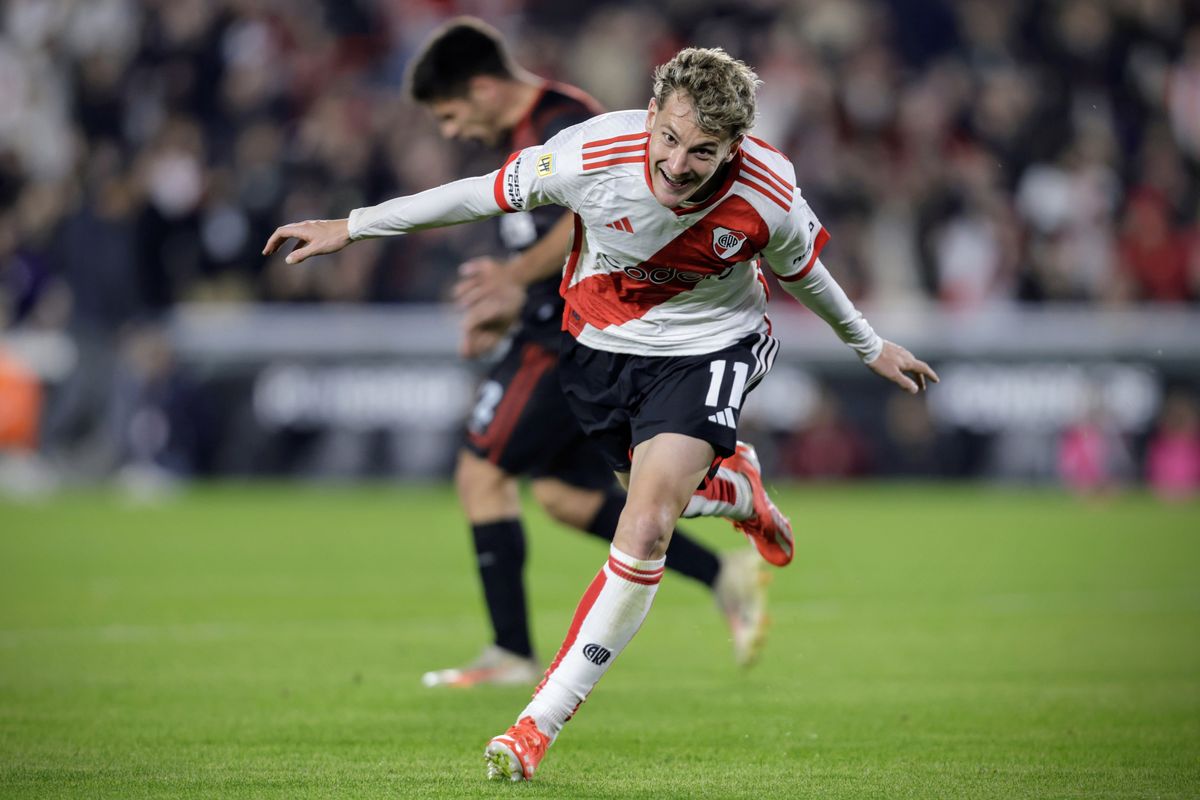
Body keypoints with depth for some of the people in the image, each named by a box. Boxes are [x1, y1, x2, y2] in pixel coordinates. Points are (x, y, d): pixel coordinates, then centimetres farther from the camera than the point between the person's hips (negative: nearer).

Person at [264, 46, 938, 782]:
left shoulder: (769, 197, -27)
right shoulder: (593, 153, -29)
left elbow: (801, 272, -3)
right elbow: (486, 194, -12)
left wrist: (872, 347, 12)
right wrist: (352, 228, -7)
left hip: (708, 349, -2)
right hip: (601, 344, 2)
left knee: (645, 530, -19)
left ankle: (541, 723, -13)